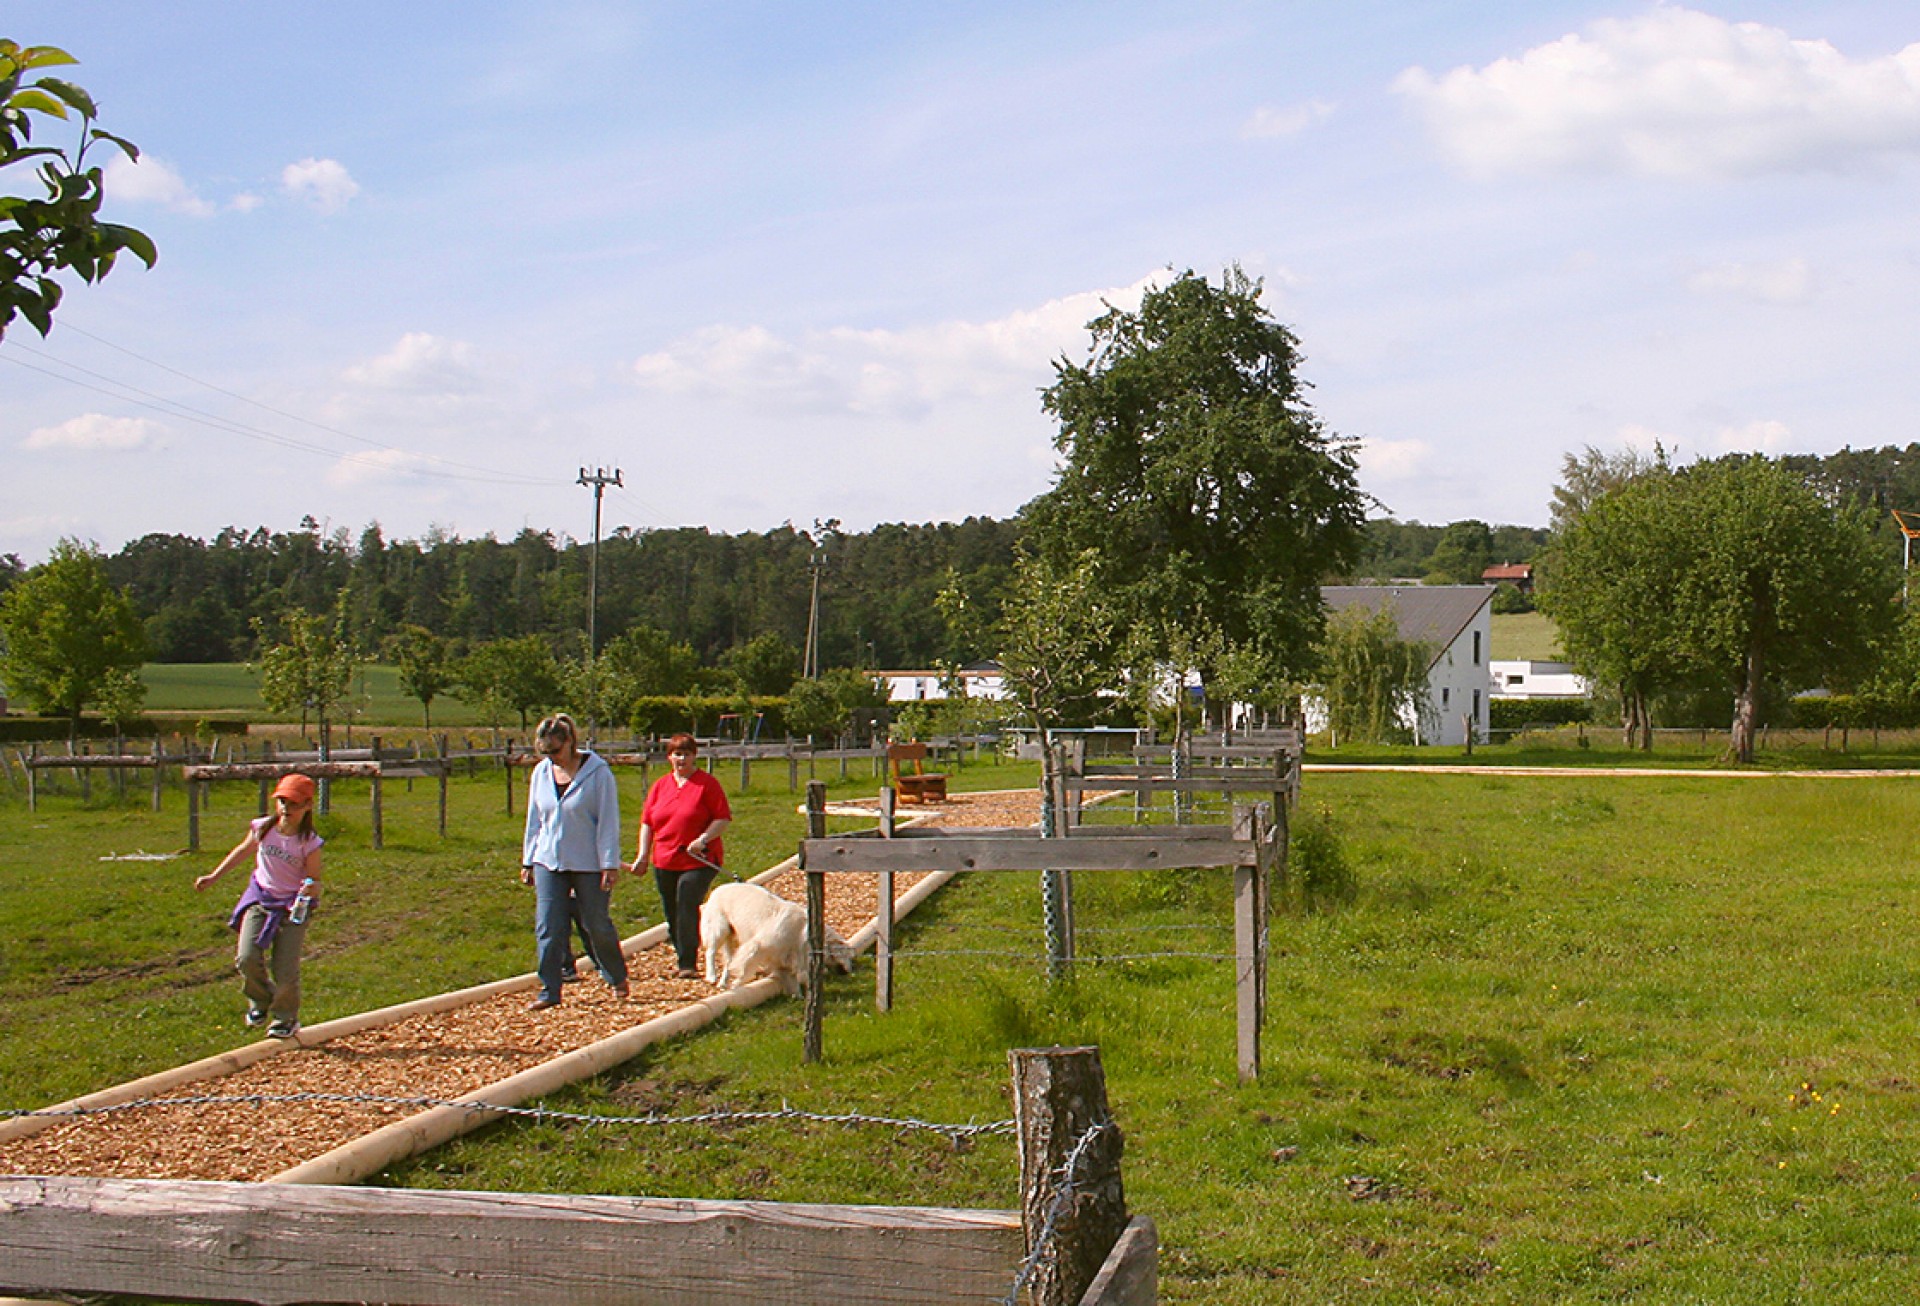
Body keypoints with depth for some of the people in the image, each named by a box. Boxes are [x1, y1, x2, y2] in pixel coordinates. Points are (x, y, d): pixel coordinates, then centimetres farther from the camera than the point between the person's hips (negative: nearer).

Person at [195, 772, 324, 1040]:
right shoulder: (262, 828, -5)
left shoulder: (309, 843, -15)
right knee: (247, 959, -13)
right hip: (260, 900, 3)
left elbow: (315, 880, -8)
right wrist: (213, 877, 20)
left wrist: (313, 889, -34)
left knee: (285, 970, -5)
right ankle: (260, 1002, 19)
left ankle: (286, 1019, 23)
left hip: (293, 907, -3)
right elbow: (243, 850, 15)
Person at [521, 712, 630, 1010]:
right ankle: (549, 992, 5)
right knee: (547, 929, -1)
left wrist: (610, 865, -13)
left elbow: (608, 820, -11)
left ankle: (617, 979, 27)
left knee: (598, 926, 6)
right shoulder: (541, 773, 4)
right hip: (548, 862, 4)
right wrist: (528, 861, 13)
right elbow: (534, 820, 13)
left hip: (589, 864, -4)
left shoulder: (597, 772, -12)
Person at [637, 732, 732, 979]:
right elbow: (647, 821, 14)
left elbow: (723, 818, -5)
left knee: (687, 910, -15)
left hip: (698, 861, -5)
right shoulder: (660, 786, 13)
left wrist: (703, 839, -18)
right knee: (672, 914, 11)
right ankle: (681, 956, 27)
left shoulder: (707, 784, -2)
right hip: (664, 862, 5)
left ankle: (687, 964, -12)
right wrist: (643, 855, 6)